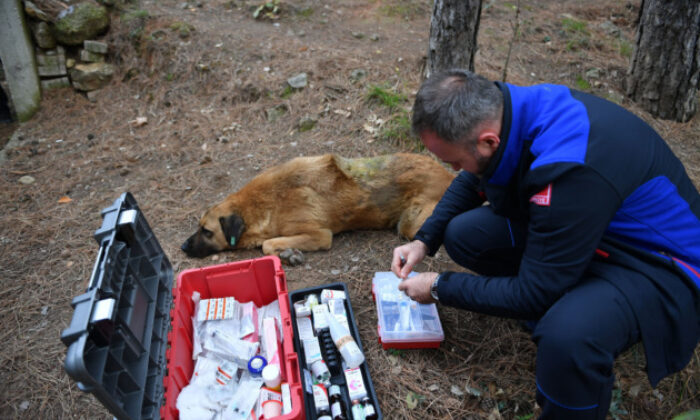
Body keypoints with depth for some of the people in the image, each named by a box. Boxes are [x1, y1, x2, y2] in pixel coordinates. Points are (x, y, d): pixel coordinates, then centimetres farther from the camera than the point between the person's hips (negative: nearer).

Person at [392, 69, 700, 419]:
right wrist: (424, 240, -3)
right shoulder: (503, 111, -12)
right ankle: (556, 311, 11)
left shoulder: (573, 171, -37)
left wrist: (439, 288, -14)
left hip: (659, 262, -7)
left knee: (567, 337, -37)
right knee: (463, 234, -6)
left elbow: (533, 294, -26)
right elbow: (470, 183, 9)